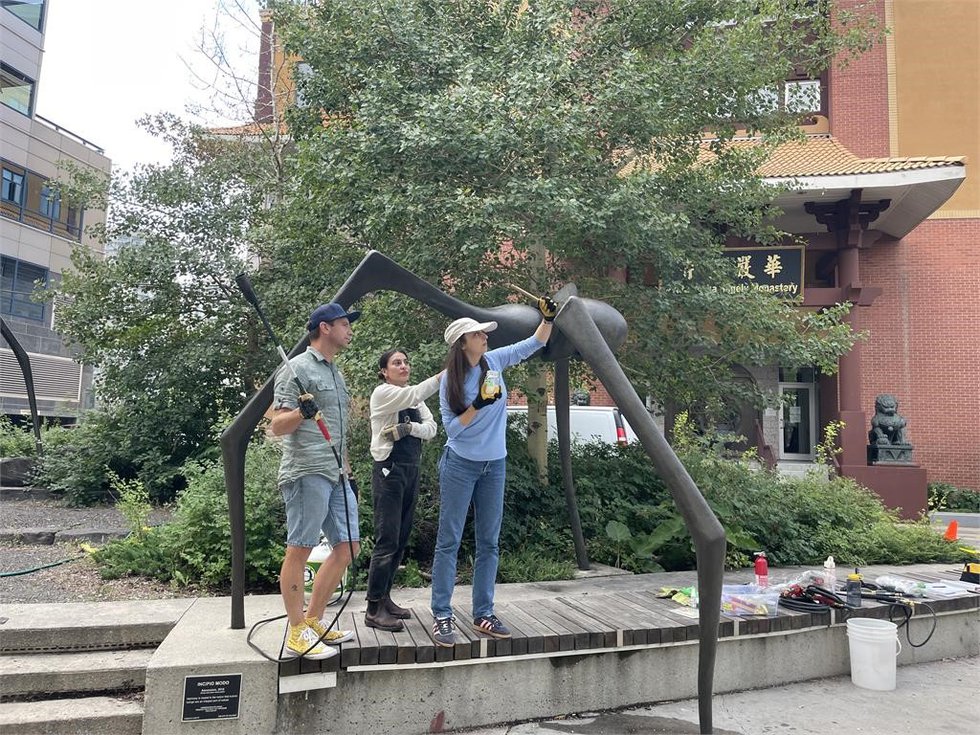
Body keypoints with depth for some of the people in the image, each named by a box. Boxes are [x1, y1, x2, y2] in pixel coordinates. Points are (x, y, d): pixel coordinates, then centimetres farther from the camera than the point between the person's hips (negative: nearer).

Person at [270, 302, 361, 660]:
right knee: (299, 550, -3)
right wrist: (301, 412, -28)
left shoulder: (335, 372, 22)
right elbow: (277, 426, -10)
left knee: (347, 547, 8)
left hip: (337, 475, 9)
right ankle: (297, 634, 6)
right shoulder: (297, 369, -5)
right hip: (307, 473, -9)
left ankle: (313, 621, 20)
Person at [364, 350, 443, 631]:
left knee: (401, 540, 10)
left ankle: (384, 598, 21)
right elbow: (414, 395, -25)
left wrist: (408, 428, -17)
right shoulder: (382, 393, -6)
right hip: (389, 470, -8)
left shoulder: (414, 399, 16)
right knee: (387, 540, -9)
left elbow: (431, 428, 2)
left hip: (411, 471, 8)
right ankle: (373, 610, -2)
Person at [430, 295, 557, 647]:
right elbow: (451, 427, -11)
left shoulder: (495, 361, 1)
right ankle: (442, 616, 7)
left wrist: (548, 318, -4)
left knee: (489, 543, 9)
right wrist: (479, 404, -22)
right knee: (449, 541, 0)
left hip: (494, 465, 5)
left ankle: (483, 614, 18)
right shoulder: (450, 380, -10)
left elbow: (535, 343, 10)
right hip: (460, 465, -5)